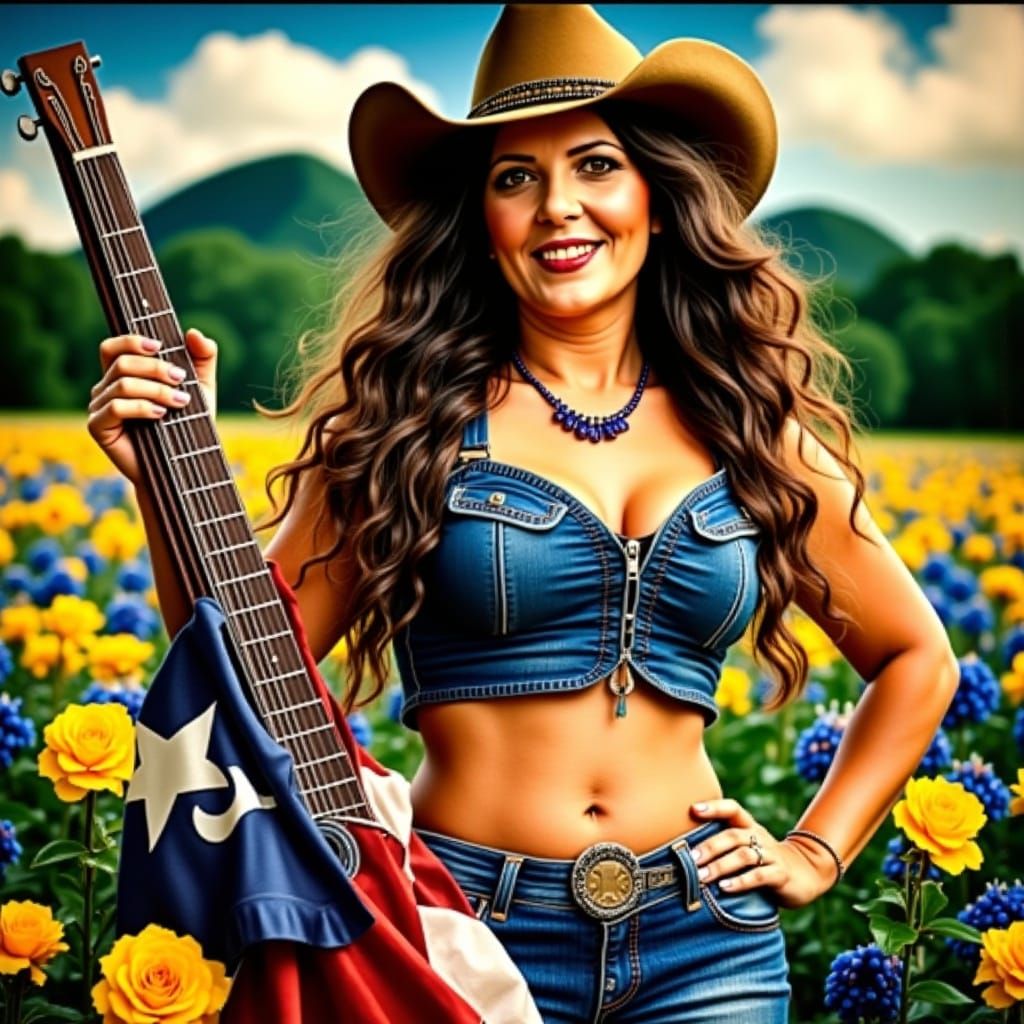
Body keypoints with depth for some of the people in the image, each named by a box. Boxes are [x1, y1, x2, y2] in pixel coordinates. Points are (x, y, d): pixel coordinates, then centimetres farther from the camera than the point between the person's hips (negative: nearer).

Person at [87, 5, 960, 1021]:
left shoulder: (752, 432, 3)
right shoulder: (407, 418, -4)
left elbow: (917, 657, 16)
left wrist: (816, 851, 7)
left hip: (702, 941, 2)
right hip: (466, 931, -2)